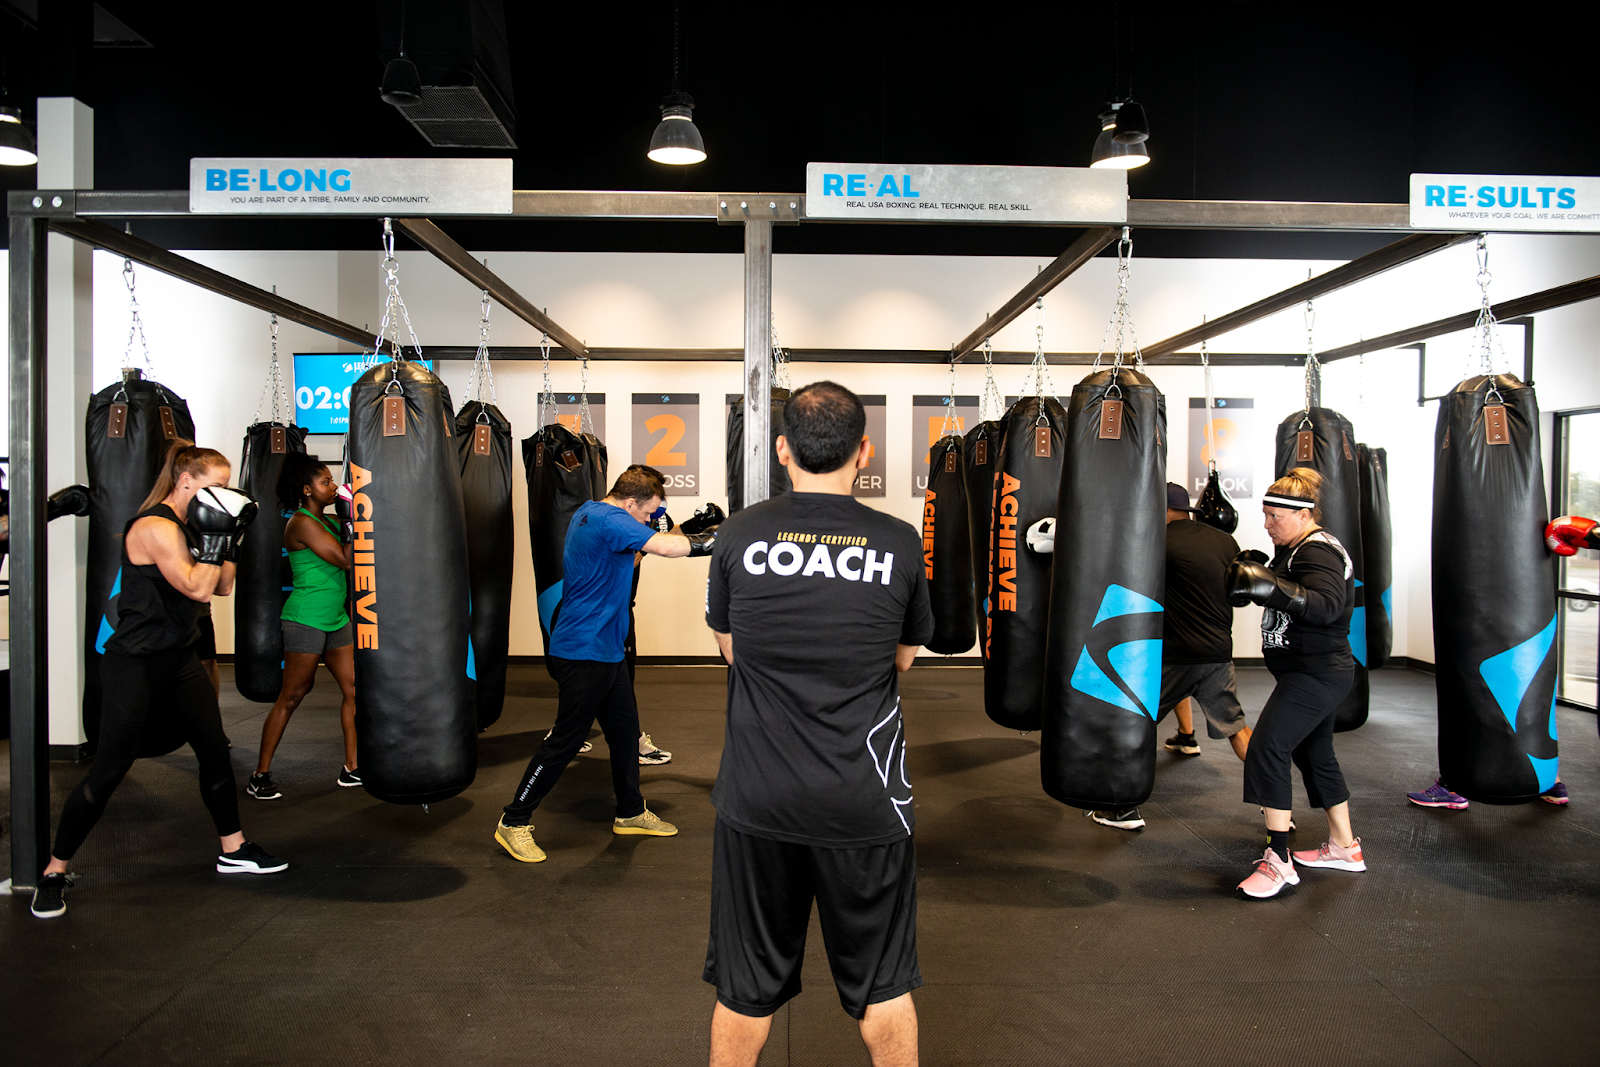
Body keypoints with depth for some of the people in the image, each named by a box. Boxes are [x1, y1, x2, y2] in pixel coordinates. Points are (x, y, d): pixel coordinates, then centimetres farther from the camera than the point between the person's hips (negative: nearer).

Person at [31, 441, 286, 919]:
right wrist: (213, 536, -20)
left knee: (215, 752, 12)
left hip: (179, 660, 9)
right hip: (135, 665, -9)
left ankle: (233, 849, 25)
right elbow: (197, 588, -25)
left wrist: (231, 537, 4)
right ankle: (54, 872, 12)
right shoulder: (155, 528, -18)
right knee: (108, 771, -4)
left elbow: (222, 587, 13)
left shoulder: (187, 526, 10)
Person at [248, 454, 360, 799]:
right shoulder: (302, 523, -13)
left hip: (337, 619, 8)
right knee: (292, 696, -2)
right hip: (306, 619, -8)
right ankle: (260, 776, 8)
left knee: (354, 687, 6)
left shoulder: (329, 522, 12)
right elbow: (344, 560, -19)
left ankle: (352, 768, 14)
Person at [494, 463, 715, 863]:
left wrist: (685, 530, 8)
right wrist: (710, 540, -19)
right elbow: (663, 547, -31)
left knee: (625, 728, 16)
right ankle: (514, 822, 10)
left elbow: (630, 551, 21)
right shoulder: (607, 519, -21)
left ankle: (631, 813, 30)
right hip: (583, 652, -10)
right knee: (565, 740, -2)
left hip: (606, 650, 10)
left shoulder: (591, 511, 10)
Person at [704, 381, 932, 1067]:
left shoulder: (740, 535, -5)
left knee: (745, 990, 17)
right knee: (883, 985, 18)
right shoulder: (900, 543, -6)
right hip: (865, 803, 0)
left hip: (757, 800, 1)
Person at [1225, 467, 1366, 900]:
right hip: (1313, 672, 11)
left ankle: (1278, 861, -15)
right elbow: (1283, 596, 17)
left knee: (1266, 748, -17)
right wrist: (1253, 579, -2)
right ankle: (1344, 847, 33)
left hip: (1315, 673, -11)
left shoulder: (1318, 551, -18)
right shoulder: (1294, 548, 14)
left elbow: (1328, 605, -34)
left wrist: (1275, 588, -45)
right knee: (1315, 754, 19)